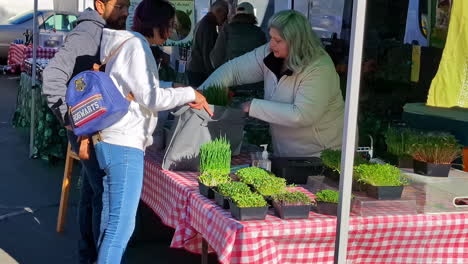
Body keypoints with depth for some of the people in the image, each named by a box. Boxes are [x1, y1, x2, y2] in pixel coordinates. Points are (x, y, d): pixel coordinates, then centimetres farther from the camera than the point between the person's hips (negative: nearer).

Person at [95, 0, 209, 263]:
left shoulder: (128, 43, 19)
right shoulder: (135, 45, -11)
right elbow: (150, 98, -15)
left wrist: (180, 95, 12)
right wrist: (189, 94, -4)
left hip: (112, 142, 10)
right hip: (124, 145, -10)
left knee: (111, 222, 14)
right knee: (122, 225, -10)